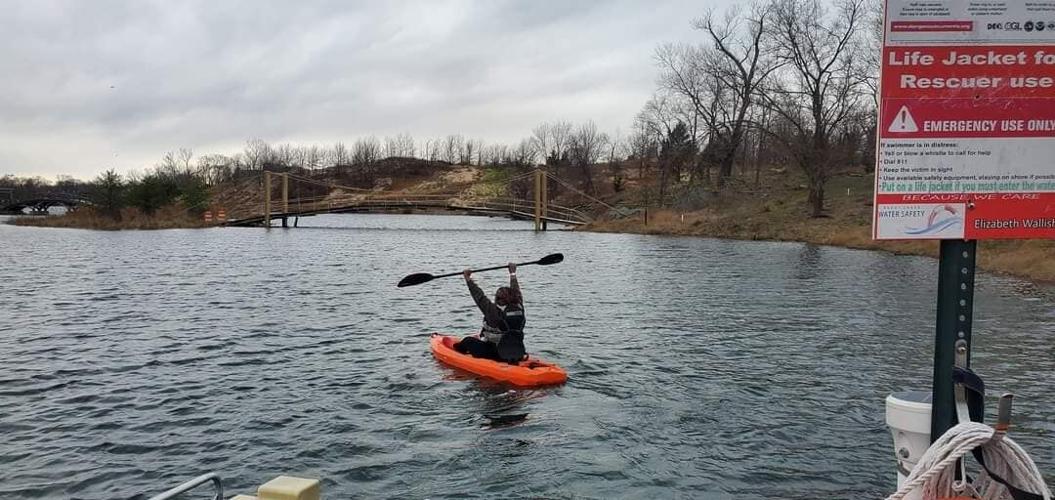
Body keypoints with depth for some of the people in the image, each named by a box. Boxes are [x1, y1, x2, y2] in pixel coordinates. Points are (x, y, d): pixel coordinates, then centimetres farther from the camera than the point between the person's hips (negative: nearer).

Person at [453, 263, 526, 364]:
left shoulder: (494, 311, -22)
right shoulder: (519, 309, -7)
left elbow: (480, 296, -12)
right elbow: (516, 292, 10)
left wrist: (468, 279, -2)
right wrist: (513, 274, 24)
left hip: (495, 355, -5)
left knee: (468, 341, 21)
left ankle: (455, 348, 50)